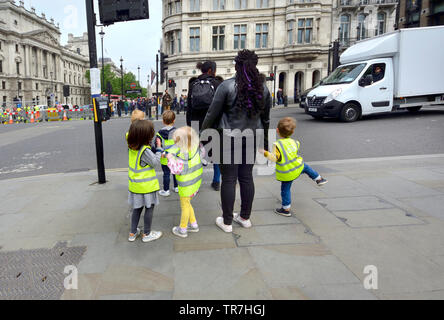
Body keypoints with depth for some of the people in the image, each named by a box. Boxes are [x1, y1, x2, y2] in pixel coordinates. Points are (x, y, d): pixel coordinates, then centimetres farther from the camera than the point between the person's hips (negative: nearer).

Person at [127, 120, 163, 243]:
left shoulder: (131, 147, -1)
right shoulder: (145, 150, -24)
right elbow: (155, 163, -14)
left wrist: (157, 154, 4)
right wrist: (159, 149, -5)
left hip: (135, 185, 7)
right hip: (146, 186, -7)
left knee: (137, 208, 20)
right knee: (149, 208, 9)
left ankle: (133, 233, 28)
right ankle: (147, 234, 21)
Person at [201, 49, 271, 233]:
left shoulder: (227, 86, -12)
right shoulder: (263, 88, 3)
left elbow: (212, 114, -9)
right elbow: (266, 118, 11)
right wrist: (265, 141, 21)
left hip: (229, 138, -4)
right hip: (251, 138, 5)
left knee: (229, 179, 3)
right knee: (247, 177, 14)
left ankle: (227, 222, 15)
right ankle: (245, 217, 28)